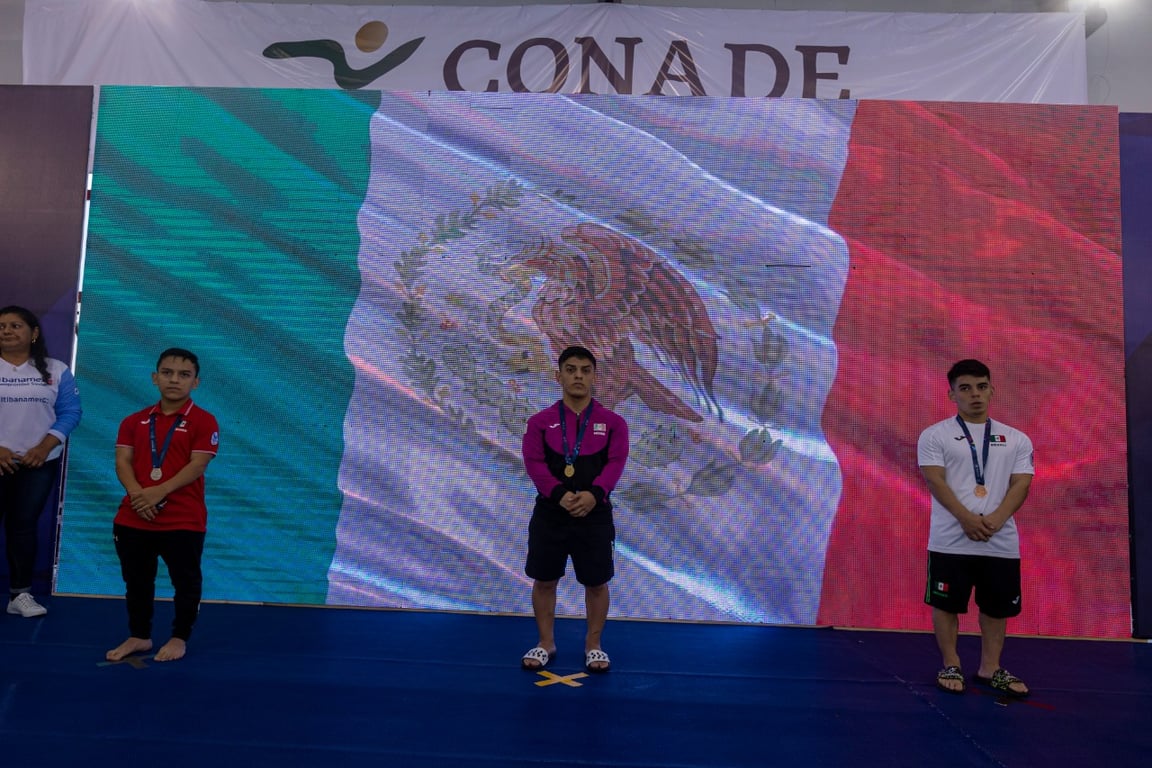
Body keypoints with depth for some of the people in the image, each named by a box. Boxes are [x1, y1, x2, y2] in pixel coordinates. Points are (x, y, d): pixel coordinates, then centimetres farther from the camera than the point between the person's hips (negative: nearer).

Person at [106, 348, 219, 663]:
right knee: (137, 580, 16)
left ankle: (179, 638, 23)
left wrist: (159, 492, -21)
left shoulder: (203, 421, -5)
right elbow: (122, 461, 1)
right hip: (133, 517, 5)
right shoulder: (135, 421, 10)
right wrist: (136, 493, -17)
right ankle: (139, 636, 33)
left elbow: (197, 465, -13)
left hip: (184, 520, -4)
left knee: (186, 581, 5)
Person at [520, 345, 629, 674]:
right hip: (549, 513, 1)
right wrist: (560, 494, -24)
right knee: (544, 580, 10)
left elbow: (616, 462, -9)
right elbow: (534, 462, -9)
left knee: (597, 583, 8)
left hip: (595, 514, 0)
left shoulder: (613, 422, 3)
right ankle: (546, 643, 28)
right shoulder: (540, 421, 2)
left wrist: (594, 494, -25)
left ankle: (593, 645, 27)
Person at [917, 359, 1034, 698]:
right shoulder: (935, 435, 0)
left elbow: (1021, 484, 1)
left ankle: (990, 668, 26)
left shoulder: (1017, 439, 10)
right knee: (946, 603, 3)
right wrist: (967, 519, -20)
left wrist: (996, 519, -15)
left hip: (1002, 542, 3)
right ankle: (951, 665, 18)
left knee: (998, 606, 11)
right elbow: (935, 481, -9)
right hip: (950, 540, -3)